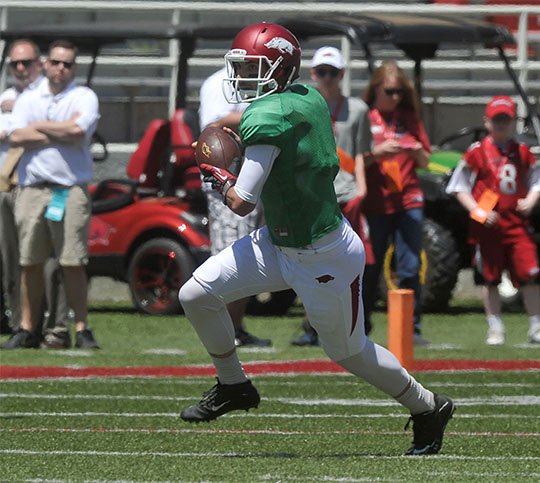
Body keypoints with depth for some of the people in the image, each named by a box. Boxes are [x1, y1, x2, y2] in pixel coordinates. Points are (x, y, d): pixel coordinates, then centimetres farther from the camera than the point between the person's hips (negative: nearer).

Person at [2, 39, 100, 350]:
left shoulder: (84, 97, 6)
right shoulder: (29, 99, 14)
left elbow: (78, 129, -14)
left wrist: (40, 127, -2)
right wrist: (61, 135, -6)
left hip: (71, 190, -3)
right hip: (32, 188, 3)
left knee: (73, 263, -6)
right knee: (31, 263, 3)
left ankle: (82, 330, -3)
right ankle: (28, 330, 9)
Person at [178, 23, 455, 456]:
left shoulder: (266, 118, -27)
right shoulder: (310, 99, -2)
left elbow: (242, 203, -25)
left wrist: (222, 180, -2)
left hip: (323, 258, -9)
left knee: (349, 353, 11)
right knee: (196, 295, 3)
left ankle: (429, 408, 32)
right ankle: (233, 386, 23)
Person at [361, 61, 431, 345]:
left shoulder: (409, 118, 13)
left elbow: (425, 162, 16)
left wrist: (417, 152, -6)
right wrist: (377, 152, -17)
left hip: (408, 202, 2)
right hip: (375, 203, -2)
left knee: (410, 269, -3)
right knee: (370, 269, 0)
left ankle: (412, 329, 0)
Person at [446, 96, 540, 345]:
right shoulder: (477, 152, -2)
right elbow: (459, 187, 0)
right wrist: (477, 211, -12)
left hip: (517, 222, 2)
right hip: (487, 225, -2)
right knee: (490, 277, 5)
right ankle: (495, 329, 16)